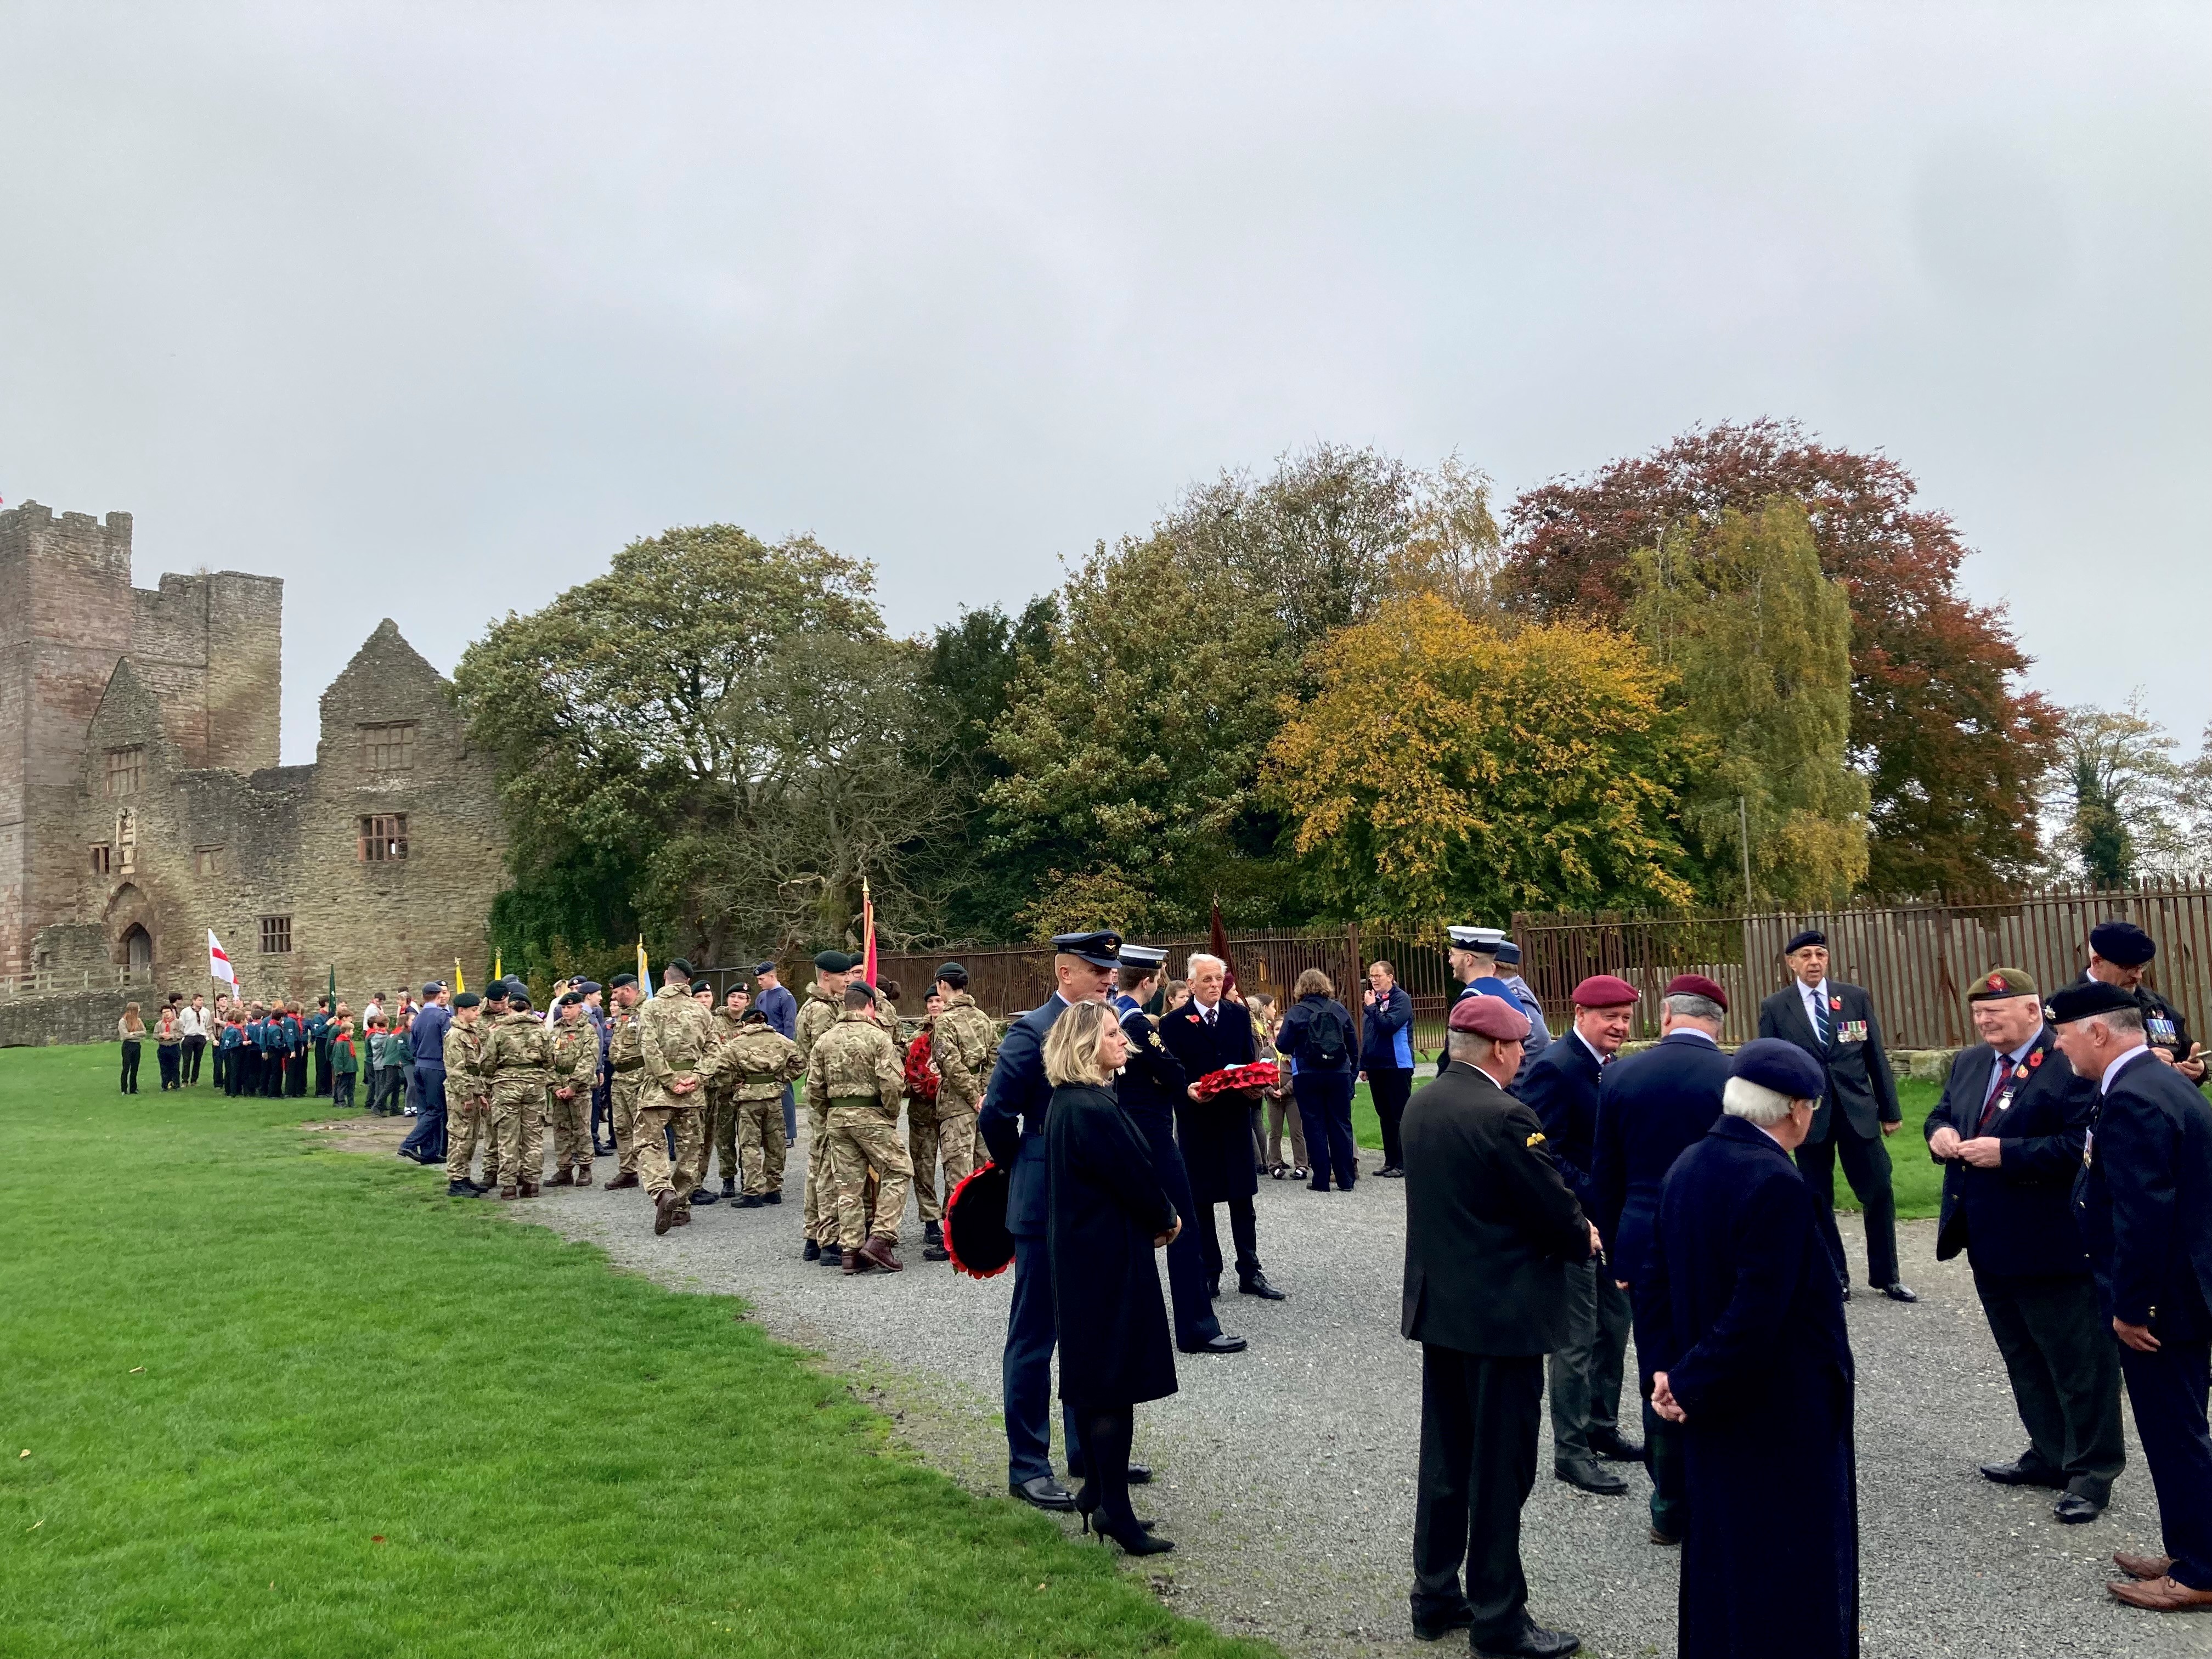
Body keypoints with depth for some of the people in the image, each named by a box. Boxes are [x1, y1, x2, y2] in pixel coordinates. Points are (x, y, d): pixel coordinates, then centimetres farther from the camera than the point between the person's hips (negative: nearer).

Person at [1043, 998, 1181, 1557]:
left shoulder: (1069, 1102, 8)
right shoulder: (1093, 1110, -24)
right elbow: (1135, 1177, -18)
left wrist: (1157, 1216, 6)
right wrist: (1167, 1218, 0)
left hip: (1084, 1255, 10)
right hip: (1111, 1259, -10)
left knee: (1095, 1380, 18)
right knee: (1117, 1384, -2)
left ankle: (1097, 1491, 28)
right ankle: (1114, 1510, 6)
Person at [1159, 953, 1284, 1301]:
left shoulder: (1239, 1015, 7)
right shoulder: (1174, 1023, -4)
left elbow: (1250, 1061, 8)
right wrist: (1187, 1090, -24)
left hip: (1235, 1118, 3)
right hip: (1196, 1120, -2)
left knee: (1242, 1200, 7)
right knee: (1200, 1202, 6)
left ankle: (1250, 1273, 14)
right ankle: (1208, 1275, 14)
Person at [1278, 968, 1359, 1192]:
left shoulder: (1297, 1012, -6)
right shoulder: (1339, 1009, 4)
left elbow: (1283, 1045, -7)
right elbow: (1354, 1044, 8)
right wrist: (1352, 1068, 18)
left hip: (1308, 1075, -3)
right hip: (1340, 1074, 3)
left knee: (1315, 1126, 4)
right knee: (1341, 1125, 8)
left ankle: (1322, 1180, 4)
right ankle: (1346, 1179, 10)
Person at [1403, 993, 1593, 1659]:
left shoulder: (1421, 1104, 5)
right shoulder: (1504, 1117, -21)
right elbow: (1554, 1209, -16)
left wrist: (1567, 1229, 13)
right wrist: (1584, 1240, 6)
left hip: (1438, 1303, 8)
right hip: (1501, 1311, -8)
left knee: (1445, 1458, 17)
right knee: (1500, 1471, 3)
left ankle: (1436, 1597, 27)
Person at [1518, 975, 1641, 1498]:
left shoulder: (1613, 1066, 7)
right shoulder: (1554, 1069, -20)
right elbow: (1542, 1154, -23)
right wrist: (1594, 1197, -24)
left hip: (1613, 1221, 9)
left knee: (1614, 1327, 18)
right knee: (1577, 1340, 0)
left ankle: (1602, 1428, 34)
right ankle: (1571, 1451, 12)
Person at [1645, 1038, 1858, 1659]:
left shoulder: (1687, 1166, 2)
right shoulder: (1777, 1184, -25)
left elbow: (1662, 1282, 5)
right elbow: (1756, 1317, -27)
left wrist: (1670, 1369, 0)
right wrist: (1690, 1386, -16)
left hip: (1713, 1416, 8)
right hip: (1785, 1420, -8)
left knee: (1721, 1553, 21)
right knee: (1791, 1582, 7)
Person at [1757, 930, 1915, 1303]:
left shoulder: (1856, 998, 3)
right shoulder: (1775, 1007, -2)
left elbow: (1876, 1057, 6)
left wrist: (1890, 1110, 6)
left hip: (1858, 1111, 1)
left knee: (1879, 1195, 4)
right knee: (1819, 1202, 7)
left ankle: (1886, 1277, 18)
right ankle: (1835, 1277, 20)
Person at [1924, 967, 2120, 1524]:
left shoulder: (2071, 1066, -18)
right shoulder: (1968, 1063, 10)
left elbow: (2083, 1145, -25)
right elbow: (1941, 1115, 20)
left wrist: (2005, 1153, -26)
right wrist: (1940, 1133, -3)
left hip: (2051, 1246, -9)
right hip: (1990, 1244, 9)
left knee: (2079, 1364, 6)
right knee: (2024, 1360, 20)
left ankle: (2093, 1470, 18)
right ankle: (2050, 1455, 33)